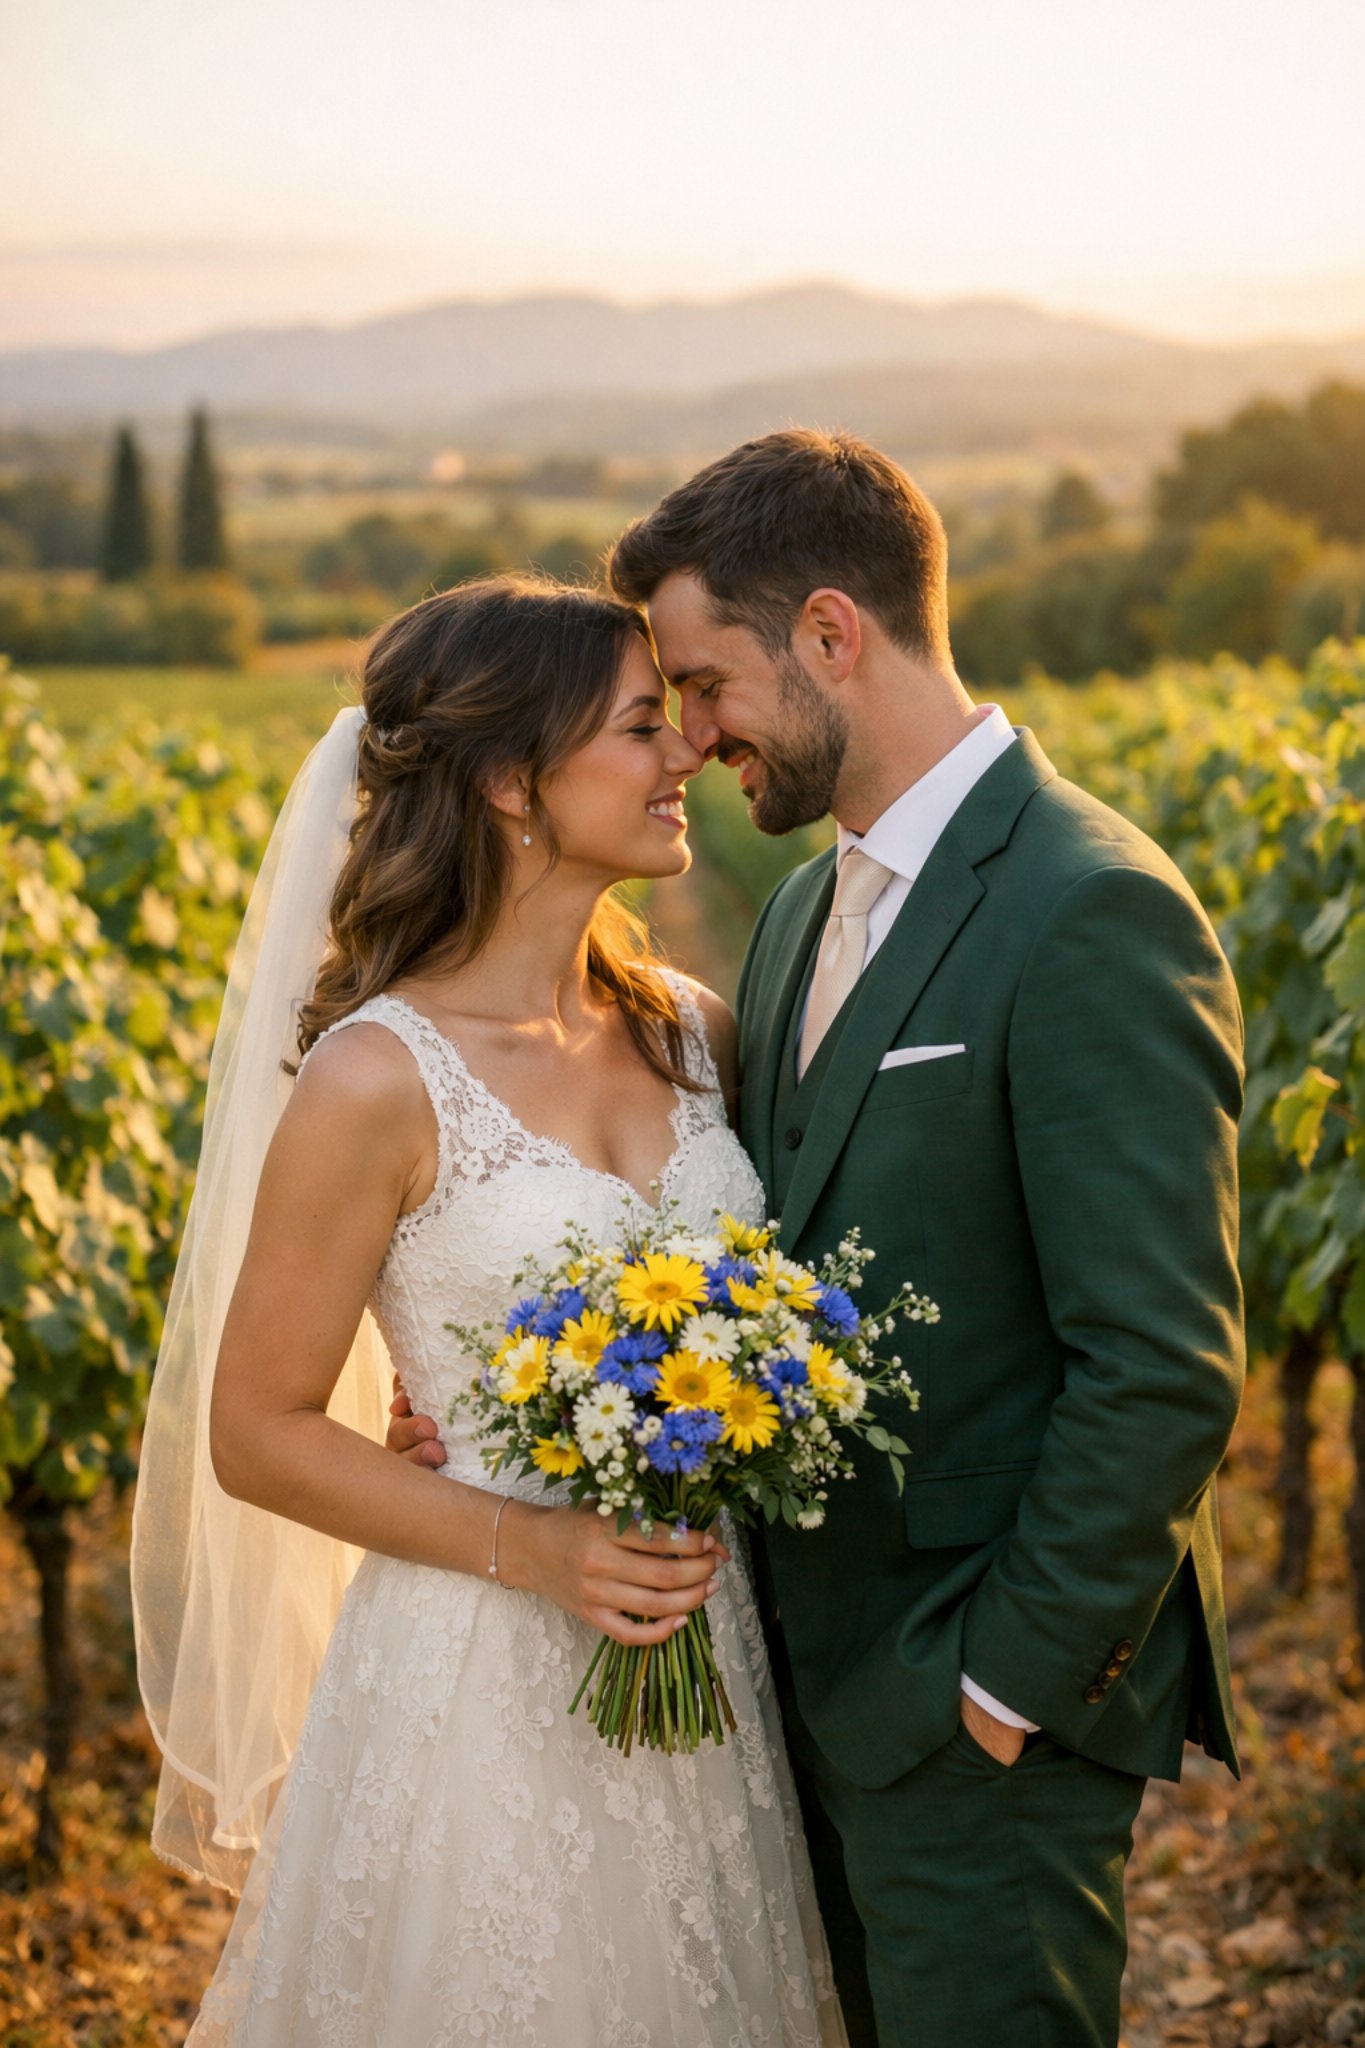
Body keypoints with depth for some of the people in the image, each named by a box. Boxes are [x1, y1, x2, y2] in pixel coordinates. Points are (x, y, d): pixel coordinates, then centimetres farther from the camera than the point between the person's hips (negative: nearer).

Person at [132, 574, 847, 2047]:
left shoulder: (690, 1030, 3)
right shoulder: (378, 1080, -15)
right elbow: (257, 1437, -9)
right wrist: (528, 1548, -19)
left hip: (713, 1681, 6)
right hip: (485, 1689, -6)